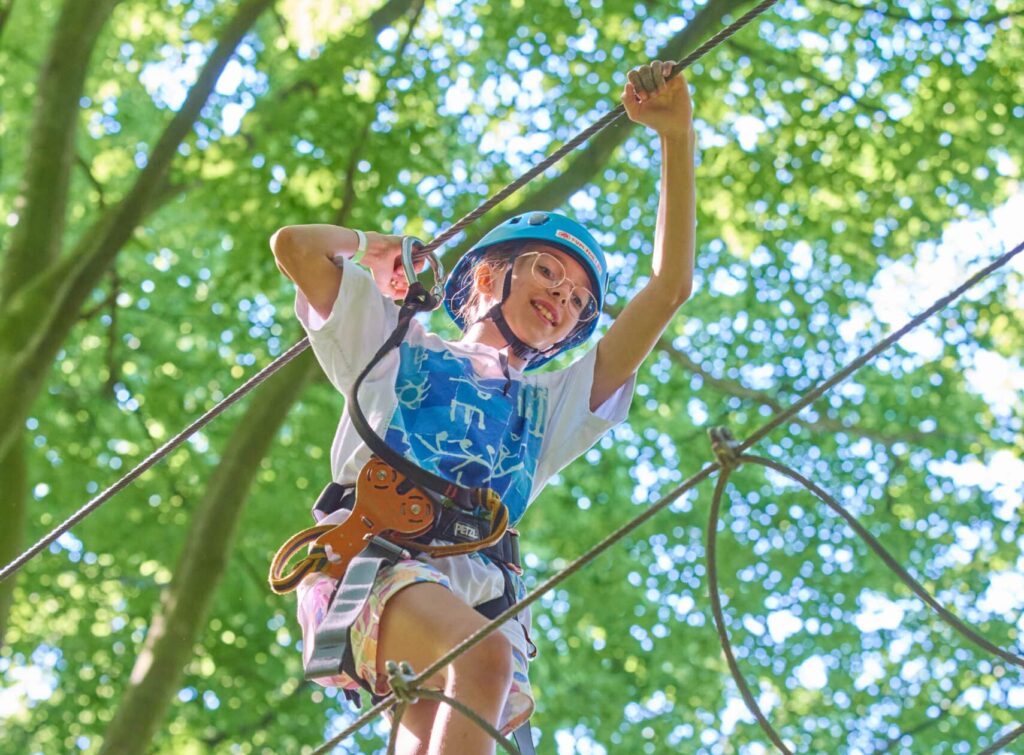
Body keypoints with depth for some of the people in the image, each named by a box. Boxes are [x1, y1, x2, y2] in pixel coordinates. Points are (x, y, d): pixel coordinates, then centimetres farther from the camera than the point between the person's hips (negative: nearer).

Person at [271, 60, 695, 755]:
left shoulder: (552, 406, 35)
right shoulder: (398, 347, 30)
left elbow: (670, 288, 30)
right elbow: (294, 245, 23)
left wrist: (677, 137, 27)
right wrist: (379, 248, 41)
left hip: (479, 587, 3)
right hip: (374, 560, -3)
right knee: (484, 655, -36)